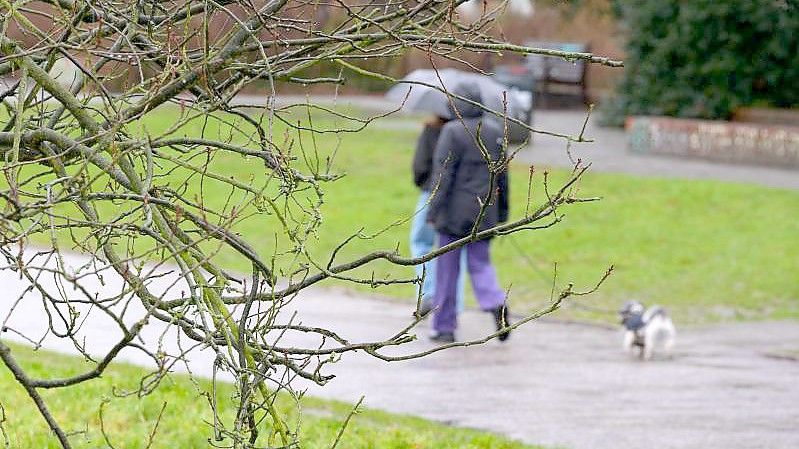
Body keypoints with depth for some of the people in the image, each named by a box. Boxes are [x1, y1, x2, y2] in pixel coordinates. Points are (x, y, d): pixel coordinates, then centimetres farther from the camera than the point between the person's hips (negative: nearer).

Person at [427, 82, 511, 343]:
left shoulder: (452, 132, -10)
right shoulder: (496, 133, 7)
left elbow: (442, 175, -13)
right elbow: (502, 177, 12)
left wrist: (434, 211, -10)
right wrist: (502, 214, 19)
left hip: (454, 213, -5)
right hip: (484, 214, 5)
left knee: (447, 270, 5)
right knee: (480, 263, 12)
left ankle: (444, 327, 9)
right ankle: (496, 303, -16)